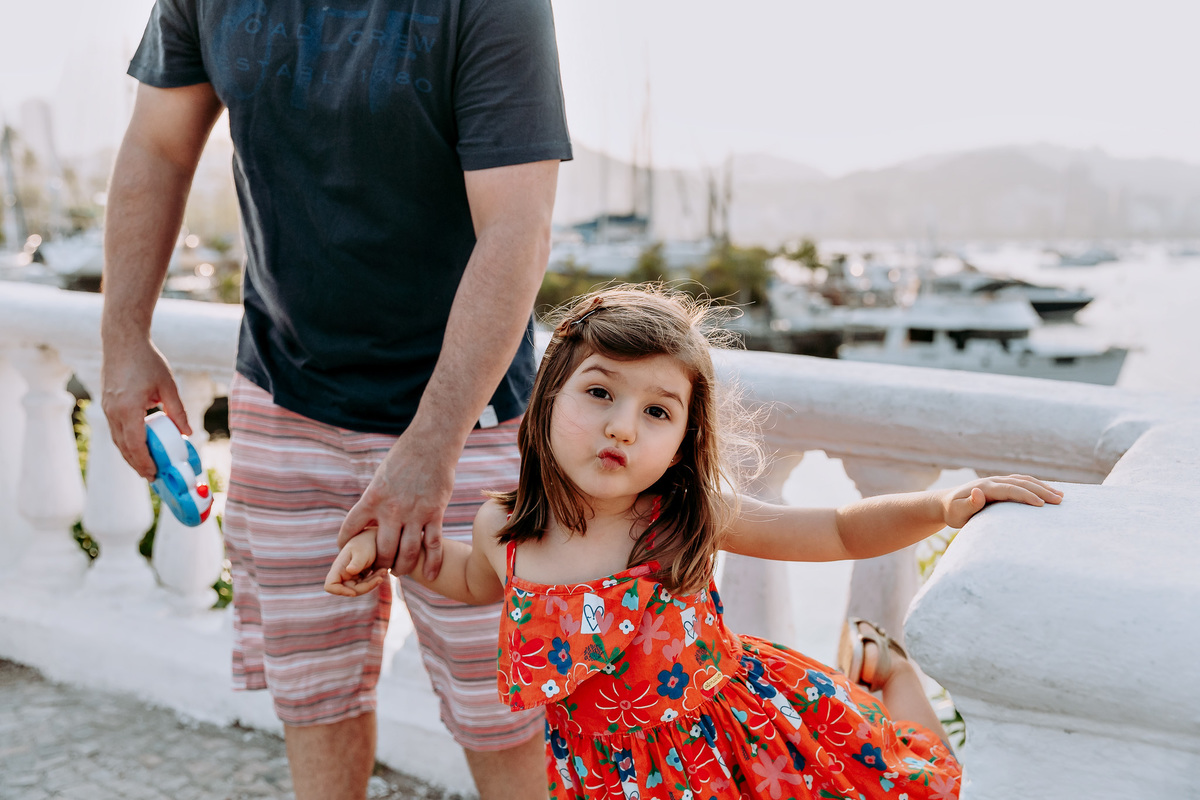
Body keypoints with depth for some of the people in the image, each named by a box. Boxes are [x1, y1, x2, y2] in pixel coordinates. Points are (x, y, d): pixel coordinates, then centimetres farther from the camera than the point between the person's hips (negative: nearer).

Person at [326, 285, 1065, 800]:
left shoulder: (694, 517, -18)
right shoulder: (505, 529, -12)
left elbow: (843, 532, -8)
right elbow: (480, 579, 14)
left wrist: (944, 506, -23)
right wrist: (392, 545, 1)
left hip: (743, 730, -2)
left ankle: (879, 661, 33)